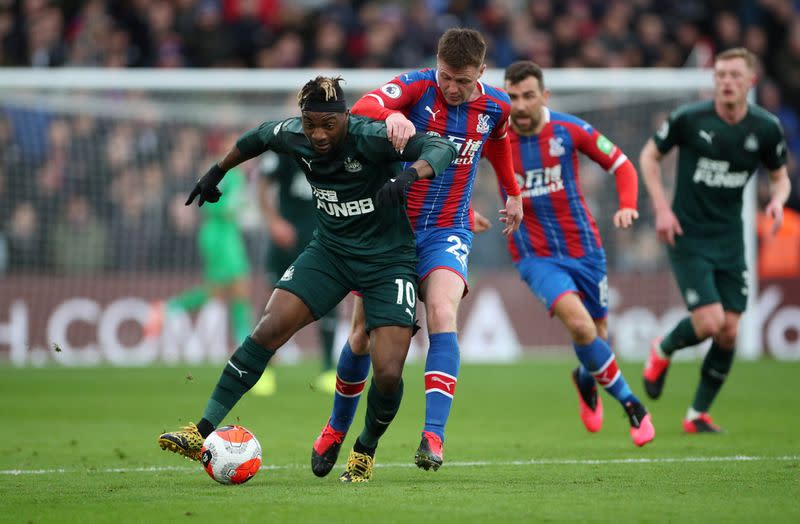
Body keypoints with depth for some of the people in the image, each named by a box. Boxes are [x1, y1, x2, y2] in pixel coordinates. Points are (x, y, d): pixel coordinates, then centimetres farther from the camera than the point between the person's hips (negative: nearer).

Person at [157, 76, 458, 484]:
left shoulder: (370, 138, -25)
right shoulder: (292, 135, -10)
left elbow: (442, 148, -32)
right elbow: (258, 137, 15)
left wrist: (411, 173, -51)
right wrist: (217, 171, 24)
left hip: (387, 259, -4)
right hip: (330, 250, 4)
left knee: (388, 374, -14)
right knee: (268, 330, -14)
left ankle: (366, 450, 16)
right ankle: (204, 432, -9)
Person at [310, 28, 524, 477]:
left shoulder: (495, 107, -2)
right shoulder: (417, 86, -13)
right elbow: (364, 106, -32)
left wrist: (513, 192, 35)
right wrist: (391, 116, -54)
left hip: (448, 231, 1)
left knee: (442, 314, -27)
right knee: (364, 334, 5)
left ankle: (434, 437, -34)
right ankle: (337, 428, 31)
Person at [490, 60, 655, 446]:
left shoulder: (568, 130, -9)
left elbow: (621, 165, 1)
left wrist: (627, 206, -15)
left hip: (584, 249, 2)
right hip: (535, 256, -2)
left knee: (597, 336, 12)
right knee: (579, 324, -24)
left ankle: (585, 380, 49)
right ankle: (630, 404, -5)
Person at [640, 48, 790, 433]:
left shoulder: (766, 129, -4)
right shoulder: (689, 119, -12)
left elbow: (780, 176, 11)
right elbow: (649, 156, 2)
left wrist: (777, 200, -12)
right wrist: (662, 209, -7)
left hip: (730, 239, 4)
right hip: (688, 237, -4)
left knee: (729, 332, 0)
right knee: (709, 322, -16)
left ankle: (698, 414, 17)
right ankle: (663, 351, 18)